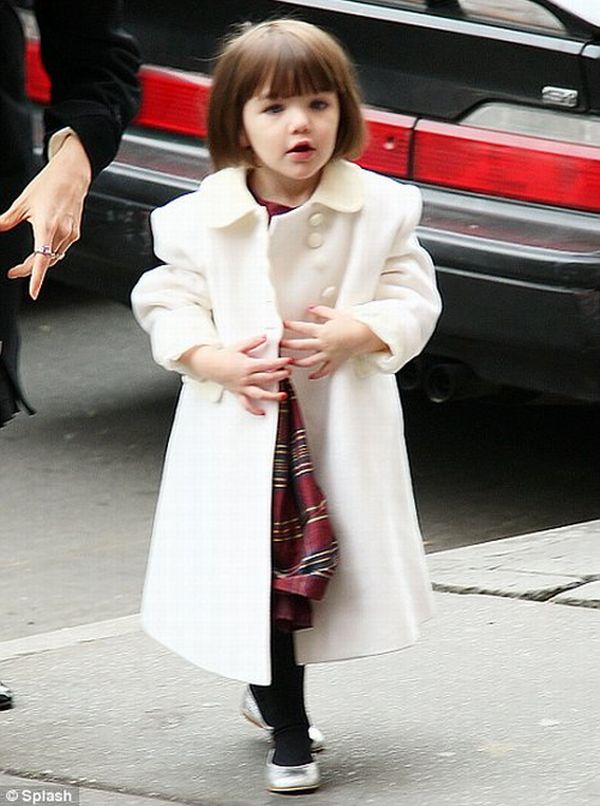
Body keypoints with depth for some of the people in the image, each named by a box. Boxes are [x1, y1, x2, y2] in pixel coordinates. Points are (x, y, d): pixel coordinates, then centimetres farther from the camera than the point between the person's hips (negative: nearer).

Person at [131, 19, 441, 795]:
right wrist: (213, 359, -15)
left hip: (343, 428, 1)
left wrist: (359, 332, -18)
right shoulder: (202, 219, -5)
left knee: (333, 565, 8)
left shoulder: (378, 209, -3)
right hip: (241, 430, -1)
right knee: (257, 572, -3)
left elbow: (414, 296, 0)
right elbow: (165, 304, 1)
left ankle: (273, 691, 33)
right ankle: (287, 728, 12)